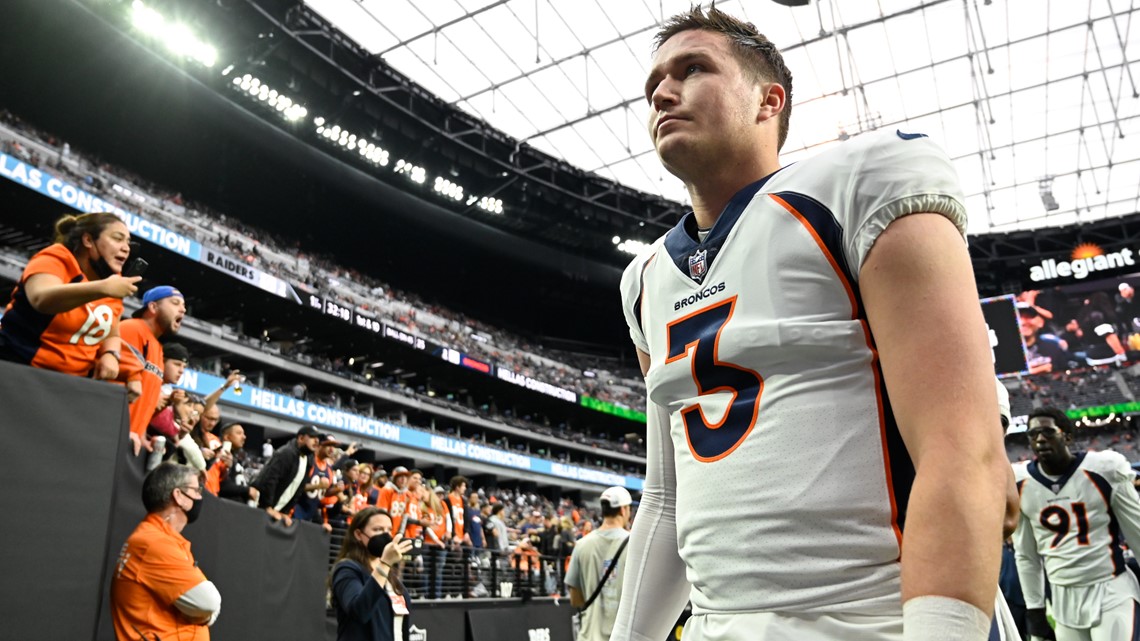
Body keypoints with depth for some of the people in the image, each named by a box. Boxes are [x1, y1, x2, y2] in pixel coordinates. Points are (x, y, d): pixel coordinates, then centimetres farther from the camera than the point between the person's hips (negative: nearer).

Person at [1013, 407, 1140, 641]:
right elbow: (1026, 555, 9)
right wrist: (1034, 607, 8)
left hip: (1112, 592, -3)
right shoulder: (1020, 484, -2)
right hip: (1064, 599, 3)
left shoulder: (1103, 471, -10)